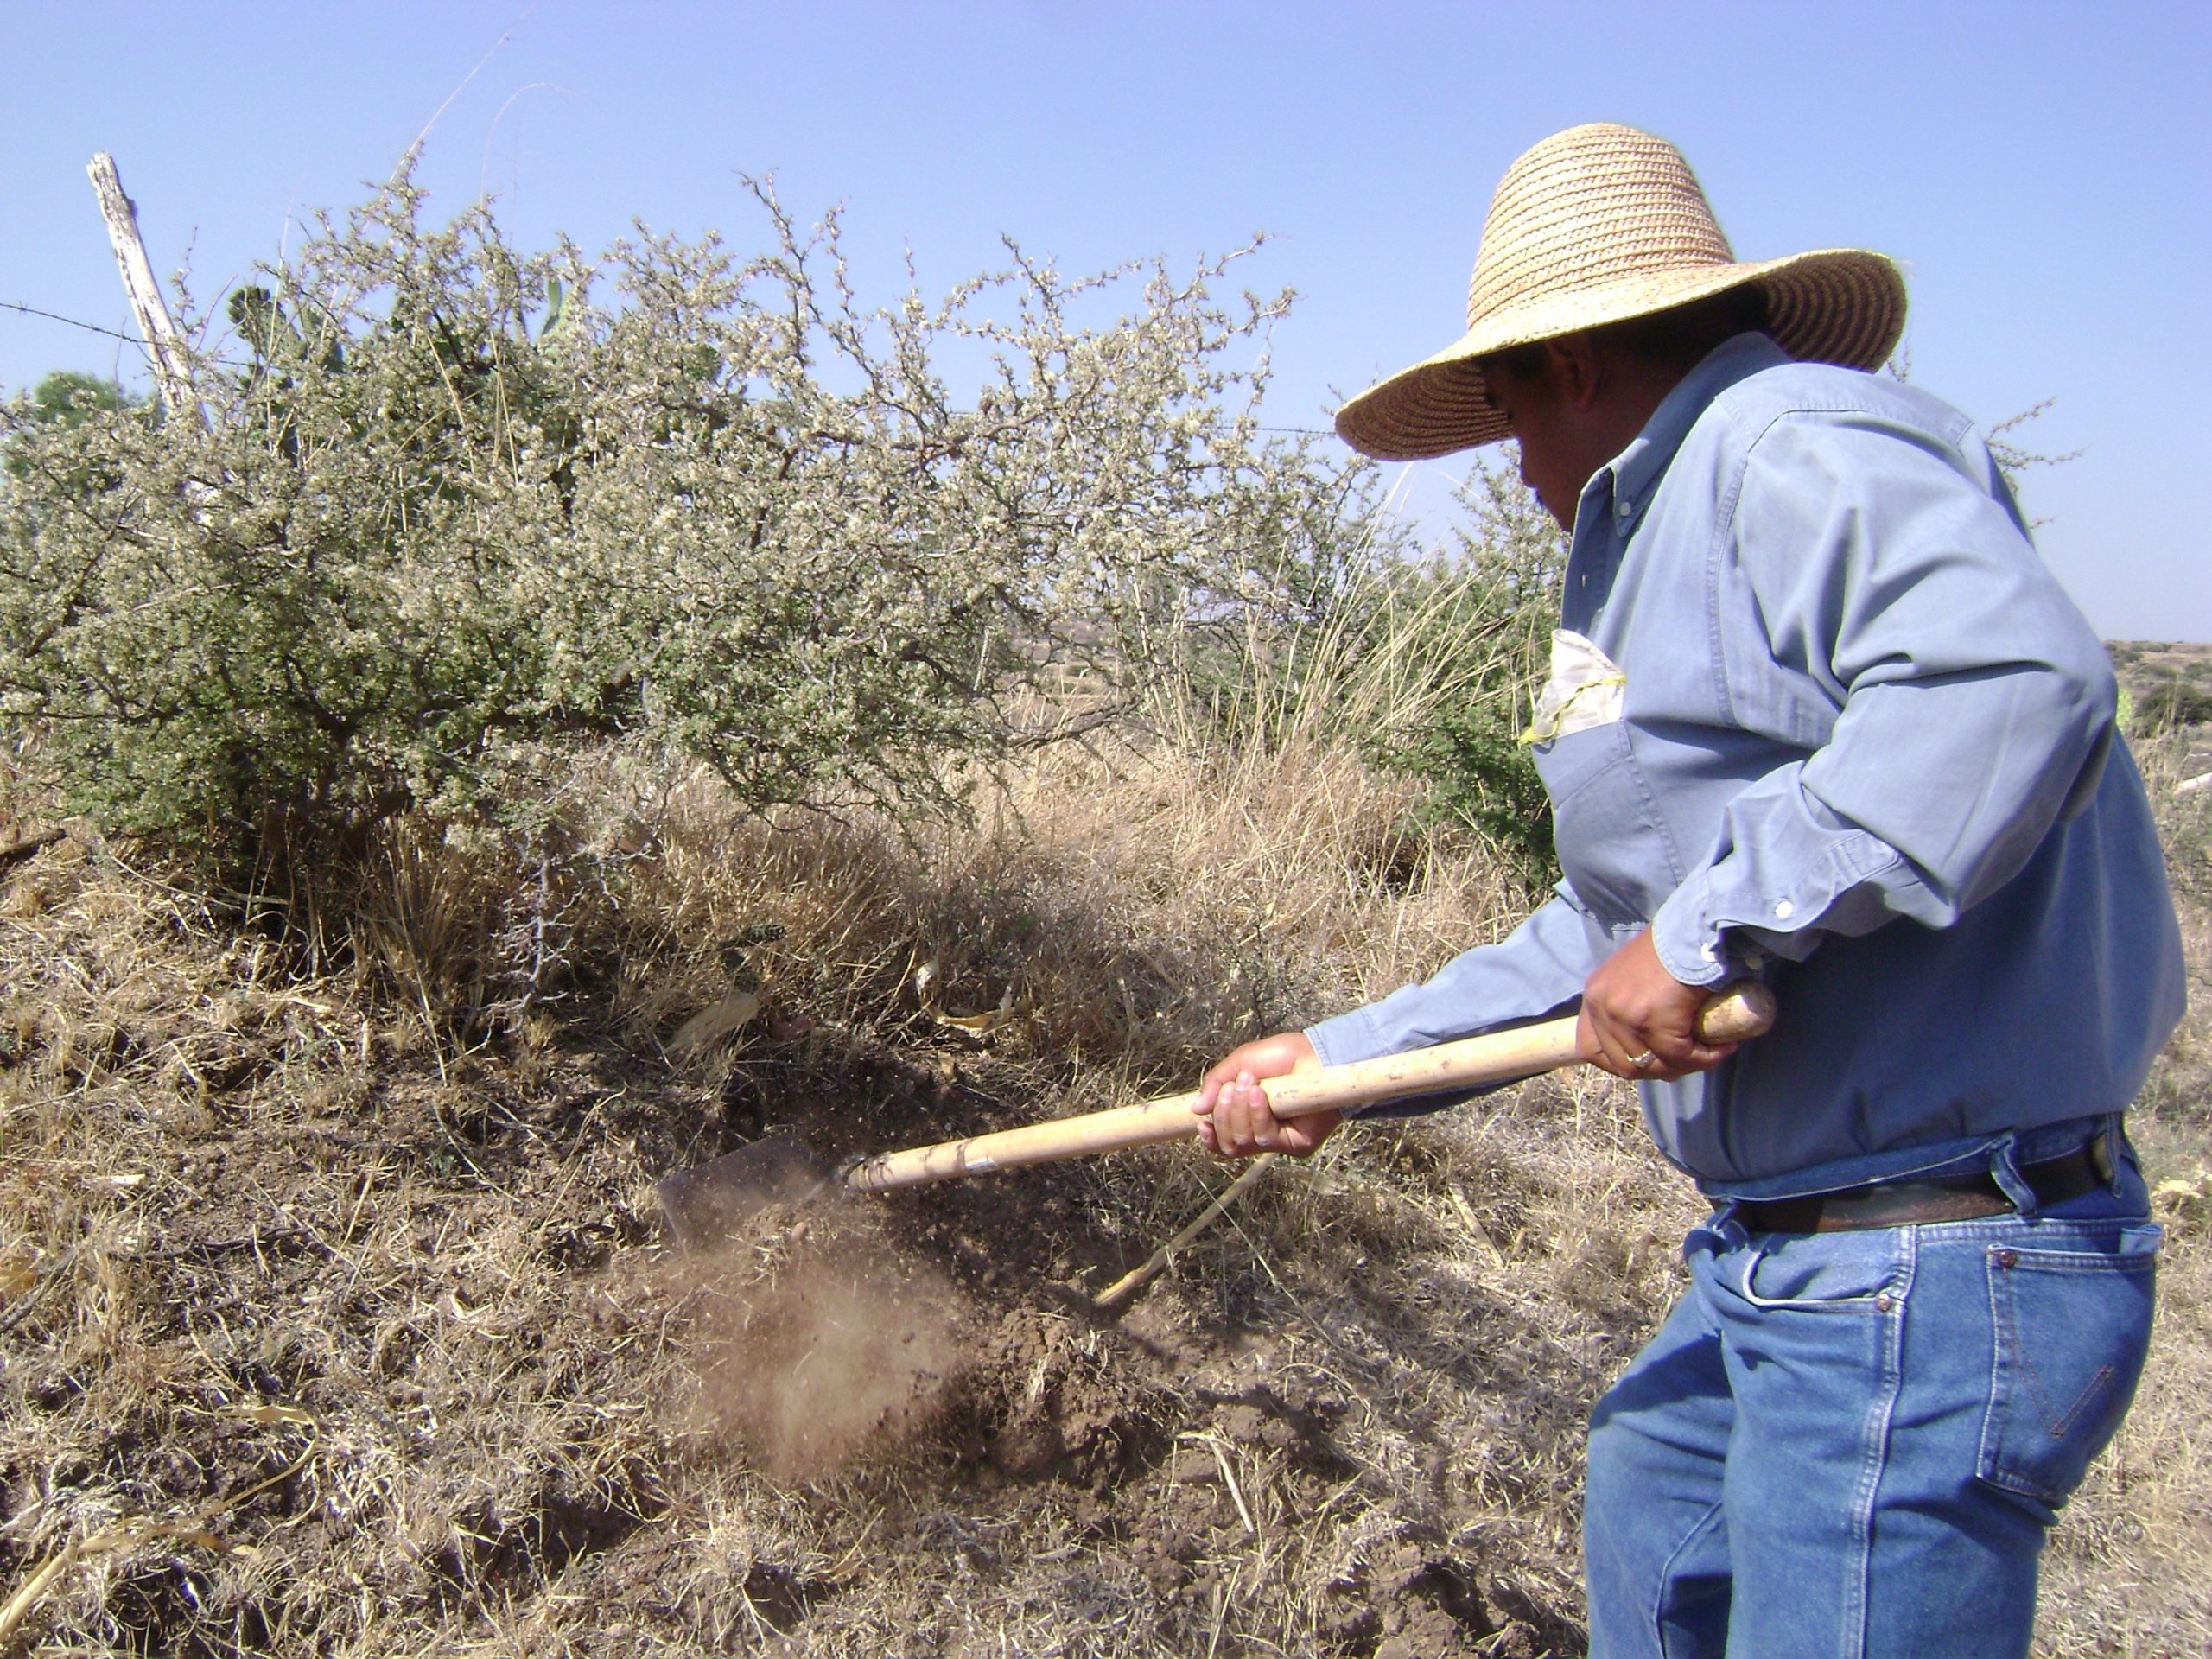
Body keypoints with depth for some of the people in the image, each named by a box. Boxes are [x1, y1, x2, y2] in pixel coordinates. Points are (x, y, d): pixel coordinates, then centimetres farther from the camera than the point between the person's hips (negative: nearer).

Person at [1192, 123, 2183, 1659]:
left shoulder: (1794, 443, -15)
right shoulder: (1669, 534, 17)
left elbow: (2013, 685, -35)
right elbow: (1612, 931, 18)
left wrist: (1706, 931, -28)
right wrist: (1346, 1057, 16)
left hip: (1935, 1283, -11)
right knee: (1650, 1518, 29)